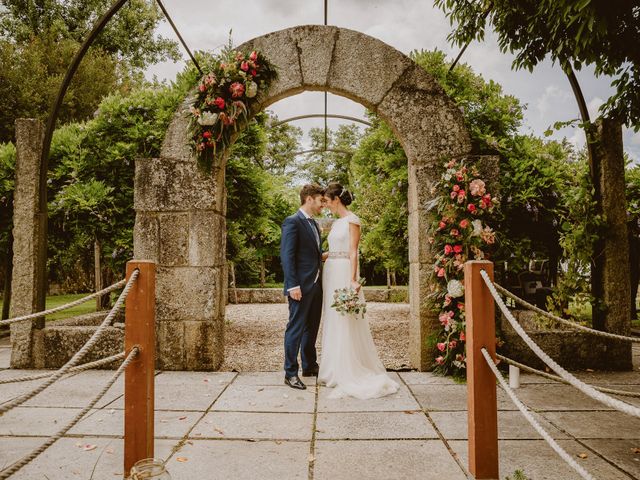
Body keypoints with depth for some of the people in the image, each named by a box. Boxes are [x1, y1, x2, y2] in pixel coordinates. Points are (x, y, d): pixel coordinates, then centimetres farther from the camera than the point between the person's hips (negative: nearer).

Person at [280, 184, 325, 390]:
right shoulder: (292, 222, -11)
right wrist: (293, 285, -21)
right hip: (301, 286, -9)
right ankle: (290, 373, 8)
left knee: (312, 327, 16)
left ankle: (310, 365, 29)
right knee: (296, 328, -1)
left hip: (316, 284, 9)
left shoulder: (314, 224, 17)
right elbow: (286, 256, -16)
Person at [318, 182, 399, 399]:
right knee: (332, 322, 11)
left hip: (344, 272, -9)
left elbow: (353, 252, -14)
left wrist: (353, 279, -21)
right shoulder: (336, 223, 17)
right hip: (330, 272, 9)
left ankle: (352, 375, 3)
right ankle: (336, 371, 21)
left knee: (346, 322, -6)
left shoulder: (352, 220, -7)